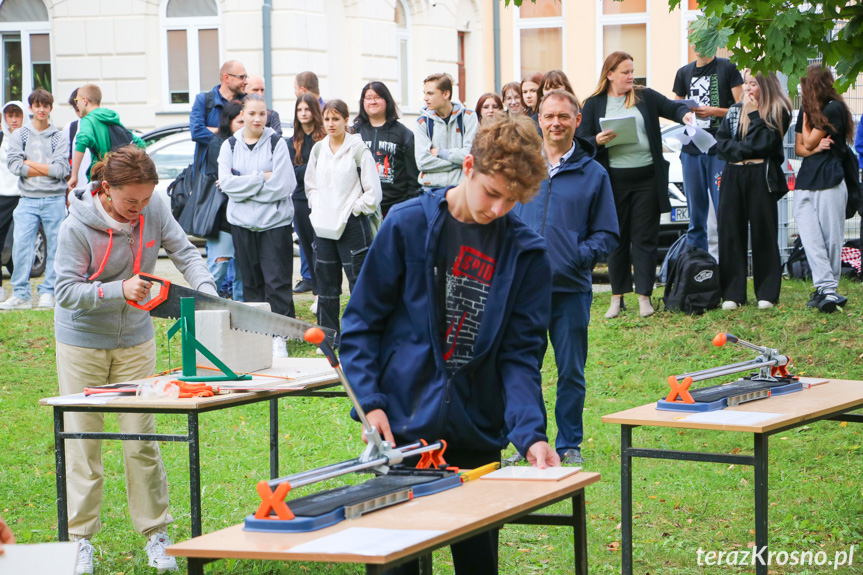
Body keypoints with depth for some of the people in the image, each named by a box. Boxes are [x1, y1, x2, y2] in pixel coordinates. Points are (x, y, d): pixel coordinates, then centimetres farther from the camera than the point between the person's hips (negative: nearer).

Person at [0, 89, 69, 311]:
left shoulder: (59, 138, 6)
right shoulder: (19, 135, 9)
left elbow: (61, 169, -7)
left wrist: (31, 164, -7)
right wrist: (47, 170, -7)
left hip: (54, 199, 0)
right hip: (28, 199, 0)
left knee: (55, 247, -1)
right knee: (21, 244, -9)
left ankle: (48, 293, 6)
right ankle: (21, 294, -6)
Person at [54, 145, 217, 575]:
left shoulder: (154, 211, -11)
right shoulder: (77, 227, -21)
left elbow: (184, 252, -3)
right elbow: (66, 291, -20)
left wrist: (206, 290, -21)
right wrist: (119, 290, -33)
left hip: (135, 341, 3)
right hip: (82, 342, -3)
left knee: (141, 437, 2)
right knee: (82, 439, 3)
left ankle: (156, 533, 12)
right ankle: (80, 538, 14)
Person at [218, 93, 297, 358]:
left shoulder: (277, 143, -2)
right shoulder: (230, 145, 6)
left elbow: (283, 185, -11)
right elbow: (227, 182, -6)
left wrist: (243, 185, -9)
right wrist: (262, 178, -13)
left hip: (275, 222, -3)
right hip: (242, 223, 3)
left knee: (277, 281, -6)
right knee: (251, 282, 7)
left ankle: (279, 337, -3)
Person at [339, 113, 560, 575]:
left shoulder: (525, 253, 0)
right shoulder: (409, 225, -5)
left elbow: (521, 355, -2)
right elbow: (361, 323, -1)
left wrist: (531, 433, -16)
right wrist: (370, 402, -10)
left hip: (477, 433, 2)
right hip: (404, 425, -2)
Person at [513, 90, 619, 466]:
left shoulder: (593, 174, 5)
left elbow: (607, 235, 7)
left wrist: (577, 257, -10)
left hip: (571, 289, 0)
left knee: (571, 372, 5)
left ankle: (569, 445, 18)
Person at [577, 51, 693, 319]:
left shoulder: (645, 97, 8)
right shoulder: (594, 104, 4)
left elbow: (672, 107, 4)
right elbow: (581, 141, 2)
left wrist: (685, 114, -17)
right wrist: (598, 141, -18)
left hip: (647, 177, 1)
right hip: (614, 180, -1)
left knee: (645, 238, 1)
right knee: (617, 239, 6)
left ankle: (644, 296, 5)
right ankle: (617, 298, 15)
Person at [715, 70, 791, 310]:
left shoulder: (778, 111, 0)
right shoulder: (734, 111, 15)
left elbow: (765, 142, -12)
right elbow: (721, 143, 7)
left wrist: (754, 114, -8)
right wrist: (747, 149, -7)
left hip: (762, 179, -4)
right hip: (733, 177, 4)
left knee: (763, 233, -1)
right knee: (730, 233, 1)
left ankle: (767, 293, 6)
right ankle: (732, 293, 5)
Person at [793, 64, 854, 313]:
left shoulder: (834, 110, -6)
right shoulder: (807, 110, 17)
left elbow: (809, 142, -7)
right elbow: (799, 147, 14)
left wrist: (806, 116, 6)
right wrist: (816, 147, -6)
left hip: (830, 182, -7)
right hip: (805, 183, 7)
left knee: (831, 239, -2)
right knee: (810, 237, -8)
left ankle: (828, 289, 6)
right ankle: (827, 290, -14)